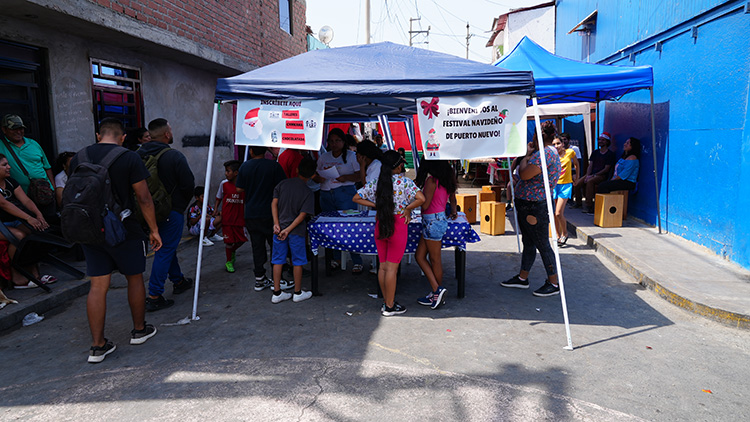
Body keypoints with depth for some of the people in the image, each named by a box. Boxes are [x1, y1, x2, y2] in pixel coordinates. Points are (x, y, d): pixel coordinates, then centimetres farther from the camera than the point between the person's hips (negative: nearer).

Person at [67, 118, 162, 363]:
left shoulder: (78, 158, 5)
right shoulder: (129, 158, -10)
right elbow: (143, 198, -11)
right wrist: (154, 230, -3)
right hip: (124, 230, -4)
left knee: (98, 286, 6)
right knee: (135, 279, 14)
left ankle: (97, 346, 9)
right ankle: (139, 330, 27)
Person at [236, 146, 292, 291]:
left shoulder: (244, 166, 1)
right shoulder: (274, 166, -10)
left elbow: (239, 189, 6)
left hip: (251, 215, 4)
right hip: (269, 213, -4)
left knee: (257, 246, 11)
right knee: (276, 246, 6)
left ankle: (260, 279, 17)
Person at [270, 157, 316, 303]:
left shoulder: (283, 184, -1)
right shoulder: (307, 192, -9)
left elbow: (274, 203, -5)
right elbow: (303, 215, -14)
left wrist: (276, 224, -7)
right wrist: (288, 230, -13)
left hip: (280, 227, 3)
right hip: (297, 231, -3)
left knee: (278, 260, 10)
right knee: (298, 261, 10)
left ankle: (276, 293, 17)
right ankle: (298, 293, 20)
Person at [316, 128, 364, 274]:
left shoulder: (351, 156, 3)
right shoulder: (323, 157, 16)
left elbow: (360, 176, -3)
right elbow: (316, 176, 17)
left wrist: (346, 177, -19)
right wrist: (319, 178, -6)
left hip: (345, 193, -4)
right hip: (326, 195, 5)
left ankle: (357, 262, -1)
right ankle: (336, 258, 22)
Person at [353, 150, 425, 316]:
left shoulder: (376, 182, 2)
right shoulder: (404, 181, -10)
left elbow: (356, 198, 6)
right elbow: (421, 198, -22)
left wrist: (376, 205, 6)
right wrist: (407, 209, -8)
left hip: (380, 225, 5)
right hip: (398, 225, -4)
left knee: (383, 266, 13)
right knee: (392, 267, 2)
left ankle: (386, 302, 25)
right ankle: (390, 306, 11)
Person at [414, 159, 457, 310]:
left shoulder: (431, 180, -16)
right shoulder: (446, 178, 10)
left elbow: (425, 204, -17)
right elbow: (452, 198, 23)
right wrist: (453, 211, 37)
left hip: (433, 221, -9)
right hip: (440, 218, 9)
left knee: (435, 260, 2)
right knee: (419, 256, 12)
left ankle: (437, 291, 12)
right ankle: (436, 291, 16)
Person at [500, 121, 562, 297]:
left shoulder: (545, 153, -17)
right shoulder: (549, 151, 17)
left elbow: (524, 174, -23)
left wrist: (526, 156, -8)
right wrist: (529, 155, 11)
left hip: (535, 207, -11)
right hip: (527, 205, 11)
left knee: (542, 244, -2)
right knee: (528, 243, 16)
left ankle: (553, 283, 8)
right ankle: (522, 278, 27)